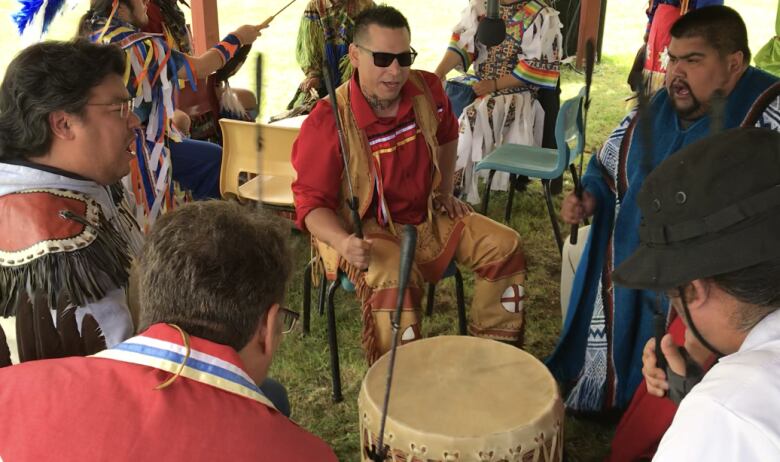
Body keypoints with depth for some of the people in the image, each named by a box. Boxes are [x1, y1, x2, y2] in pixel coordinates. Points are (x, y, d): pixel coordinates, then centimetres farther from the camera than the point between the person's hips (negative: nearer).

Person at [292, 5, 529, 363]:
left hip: (426, 216, 6)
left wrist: (445, 192, 13)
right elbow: (311, 201, -19)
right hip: (365, 230, -6)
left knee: (503, 246, -2)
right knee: (393, 281, -37)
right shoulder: (327, 122, -24)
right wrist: (342, 243, -37)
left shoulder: (427, 91, -7)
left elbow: (446, 136, 17)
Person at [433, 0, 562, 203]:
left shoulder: (542, 16, -9)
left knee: (471, 118, -29)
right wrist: (438, 74, -20)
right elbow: (462, 42, -4)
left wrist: (494, 84, -18)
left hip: (516, 92, -5)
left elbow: (536, 67, -12)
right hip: (479, 85, 5)